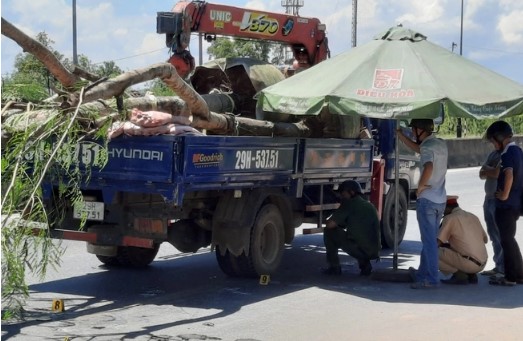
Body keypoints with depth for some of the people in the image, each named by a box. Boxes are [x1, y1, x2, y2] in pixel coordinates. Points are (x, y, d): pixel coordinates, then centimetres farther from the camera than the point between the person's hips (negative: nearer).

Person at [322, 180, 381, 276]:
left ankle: (334, 267, 8)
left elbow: (330, 224, -7)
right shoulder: (370, 206, 21)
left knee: (329, 232, 5)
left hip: (360, 249, -8)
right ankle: (365, 264, 17)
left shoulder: (350, 203, -3)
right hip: (374, 251, 8)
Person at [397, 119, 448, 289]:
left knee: (429, 241, -6)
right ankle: (423, 273, 26)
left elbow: (428, 167, -34)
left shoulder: (428, 147, -15)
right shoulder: (441, 144, 13)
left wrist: (421, 186, -20)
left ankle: (431, 278, -6)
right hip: (440, 200, 9)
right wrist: (399, 134, 30)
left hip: (427, 200, -9)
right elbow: (417, 148, 28)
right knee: (430, 239, 16)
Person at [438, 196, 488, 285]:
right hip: (482, 264, 8)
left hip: (468, 263, -8)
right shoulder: (473, 216, 16)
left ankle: (459, 275, -5)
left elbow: (437, 243, -7)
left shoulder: (449, 218, -5)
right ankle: (471, 275, 13)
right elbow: (485, 239, 26)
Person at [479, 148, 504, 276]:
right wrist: (490, 171, -8)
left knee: (501, 235, -5)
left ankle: (503, 268, 1)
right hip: (489, 198, 9)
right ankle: (499, 267, 20)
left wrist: (486, 168, -5)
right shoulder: (493, 153, 14)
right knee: (493, 234, 12)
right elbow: (482, 175, 12)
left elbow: (497, 173, -22)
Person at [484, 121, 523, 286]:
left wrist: (504, 195, -22)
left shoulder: (507, 153, -17)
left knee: (507, 239, -2)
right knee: (509, 238, 17)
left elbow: (509, 175, -31)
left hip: (506, 204, -9)